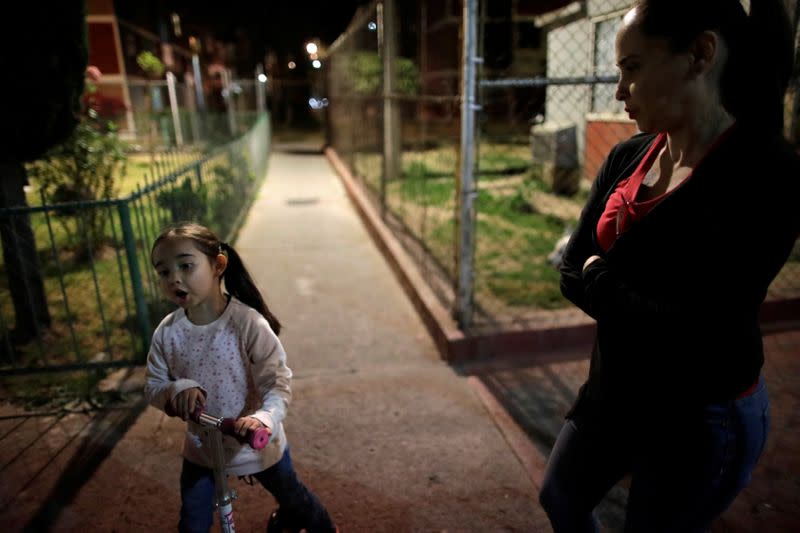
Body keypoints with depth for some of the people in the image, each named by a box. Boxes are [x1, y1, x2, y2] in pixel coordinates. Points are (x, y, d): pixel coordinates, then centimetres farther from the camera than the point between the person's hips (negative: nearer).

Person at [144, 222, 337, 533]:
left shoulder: (248, 322, -25)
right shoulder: (166, 332, -13)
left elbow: (279, 381, -24)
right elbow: (153, 386, -3)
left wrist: (265, 417, -43)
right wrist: (176, 390, -26)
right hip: (201, 448, 3)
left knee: (292, 498, 21)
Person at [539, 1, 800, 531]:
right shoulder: (626, 158, -3)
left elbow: (697, 328, -29)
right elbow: (571, 273, -3)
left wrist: (598, 278, -17)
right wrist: (632, 300, -19)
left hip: (702, 421, -6)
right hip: (612, 392, 7)